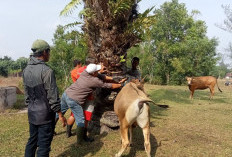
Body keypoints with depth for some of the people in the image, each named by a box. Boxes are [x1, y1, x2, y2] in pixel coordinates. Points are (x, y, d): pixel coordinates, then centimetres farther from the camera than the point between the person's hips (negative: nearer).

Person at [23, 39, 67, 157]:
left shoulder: (26, 70, 6)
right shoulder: (46, 71, -18)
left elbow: (26, 93, 13)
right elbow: (52, 96, -17)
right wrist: (60, 115, -10)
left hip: (32, 113, 8)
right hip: (45, 114, -7)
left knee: (32, 141, 19)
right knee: (44, 145, 2)